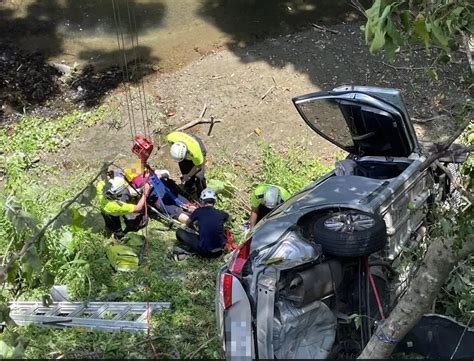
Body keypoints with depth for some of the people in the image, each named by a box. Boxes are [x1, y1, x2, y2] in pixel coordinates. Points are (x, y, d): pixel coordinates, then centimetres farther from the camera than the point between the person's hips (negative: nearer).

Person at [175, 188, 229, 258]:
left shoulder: (199, 211, -4)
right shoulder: (221, 213, 3)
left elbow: (188, 224, 16)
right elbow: (228, 218, 30)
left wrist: (195, 225, 38)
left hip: (204, 251, -2)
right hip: (219, 251, 3)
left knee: (179, 232, 11)